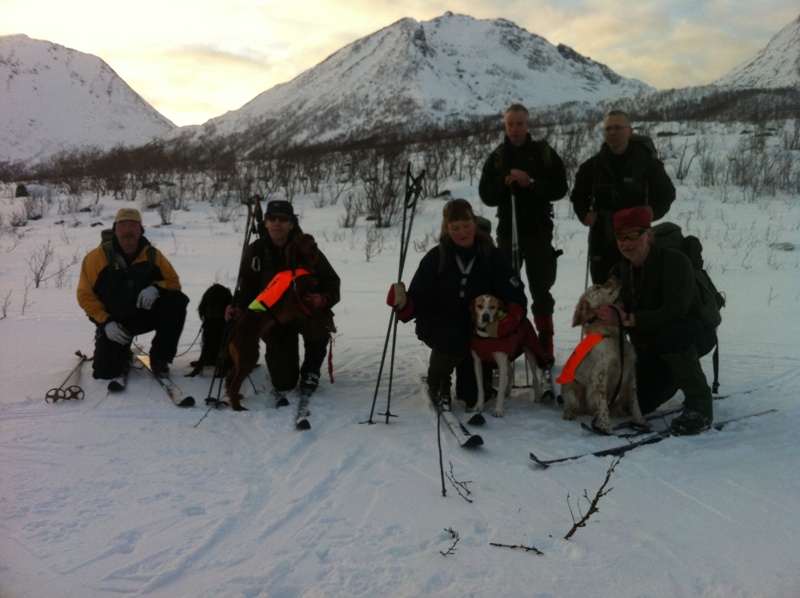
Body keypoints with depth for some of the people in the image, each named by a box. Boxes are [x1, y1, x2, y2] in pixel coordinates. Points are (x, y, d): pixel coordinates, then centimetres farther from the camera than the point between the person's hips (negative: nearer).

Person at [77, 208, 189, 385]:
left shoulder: (153, 255, -5)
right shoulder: (98, 256, -11)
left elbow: (173, 282, 0)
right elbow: (85, 294, -7)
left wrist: (156, 288, -23)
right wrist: (106, 322, -18)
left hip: (145, 314, 2)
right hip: (114, 322, -2)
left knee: (176, 301, -26)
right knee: (105, 371, -16)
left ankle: (160, 357, -10)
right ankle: (123, 356, 25)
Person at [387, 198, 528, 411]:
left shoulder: (491, 256, -9)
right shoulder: (436, 257, -12)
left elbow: (516, 298, -12)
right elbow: (419, 301, -13)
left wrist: (505, 323, -33)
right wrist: (403, 303, -37)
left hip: (475, 327, 2)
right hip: (438, 323, -2)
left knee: (473, 398, -2)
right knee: (454, 343, -37)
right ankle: (437, 384, -5)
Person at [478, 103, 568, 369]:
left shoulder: (545, 153, 0)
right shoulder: (496, 158, 5)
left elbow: (560, 188, -4)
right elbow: (486, 195, 2)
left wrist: (531, 183, -18)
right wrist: (504, 182, -16)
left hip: (539, 232, -2)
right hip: (507, 231, 2)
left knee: (541, 293, 5)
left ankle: (545, 353, 13)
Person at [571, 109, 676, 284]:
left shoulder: (647, 162, -4)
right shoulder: (593, 164, 3)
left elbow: (667, 192, 6)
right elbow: (578, 194, 17)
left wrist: (654, 211, -13)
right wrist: (584, 213, -2)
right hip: (602, 239, 3)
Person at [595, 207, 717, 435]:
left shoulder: (675, 261, -24)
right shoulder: (619, 271, -2)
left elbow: (675, 313, -35)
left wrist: (629, 319, -35)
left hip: (693, 332, -7)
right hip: (651, 347, 7)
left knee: (670, 335, -41)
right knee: (640, 404, 5)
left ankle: (699, 407, -25)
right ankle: (676, 378, 36)